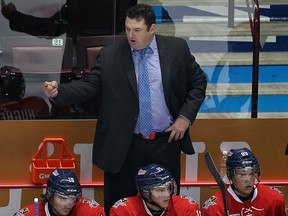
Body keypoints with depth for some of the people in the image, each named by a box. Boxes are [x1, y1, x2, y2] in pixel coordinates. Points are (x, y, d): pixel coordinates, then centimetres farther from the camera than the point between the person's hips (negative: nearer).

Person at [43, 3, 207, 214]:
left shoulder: (177, 48, -1)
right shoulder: (110, 55, -3)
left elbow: (198, 82, 7)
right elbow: (88, 86, -6)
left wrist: (186, 116, -3)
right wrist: (58, 91, -24)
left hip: (166, 142, 1)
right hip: (125, 147, -1)